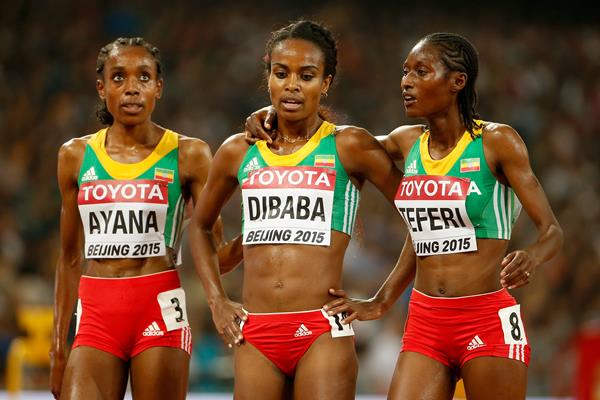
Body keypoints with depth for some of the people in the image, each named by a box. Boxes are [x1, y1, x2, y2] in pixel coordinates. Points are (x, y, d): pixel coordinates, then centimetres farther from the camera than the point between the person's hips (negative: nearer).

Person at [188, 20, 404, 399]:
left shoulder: (347, 147, 1)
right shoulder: (238, 152, 12)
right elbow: (200, 225, 28)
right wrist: (217, 301, 17)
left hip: (322, 332, -4)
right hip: (253, 334, 4)